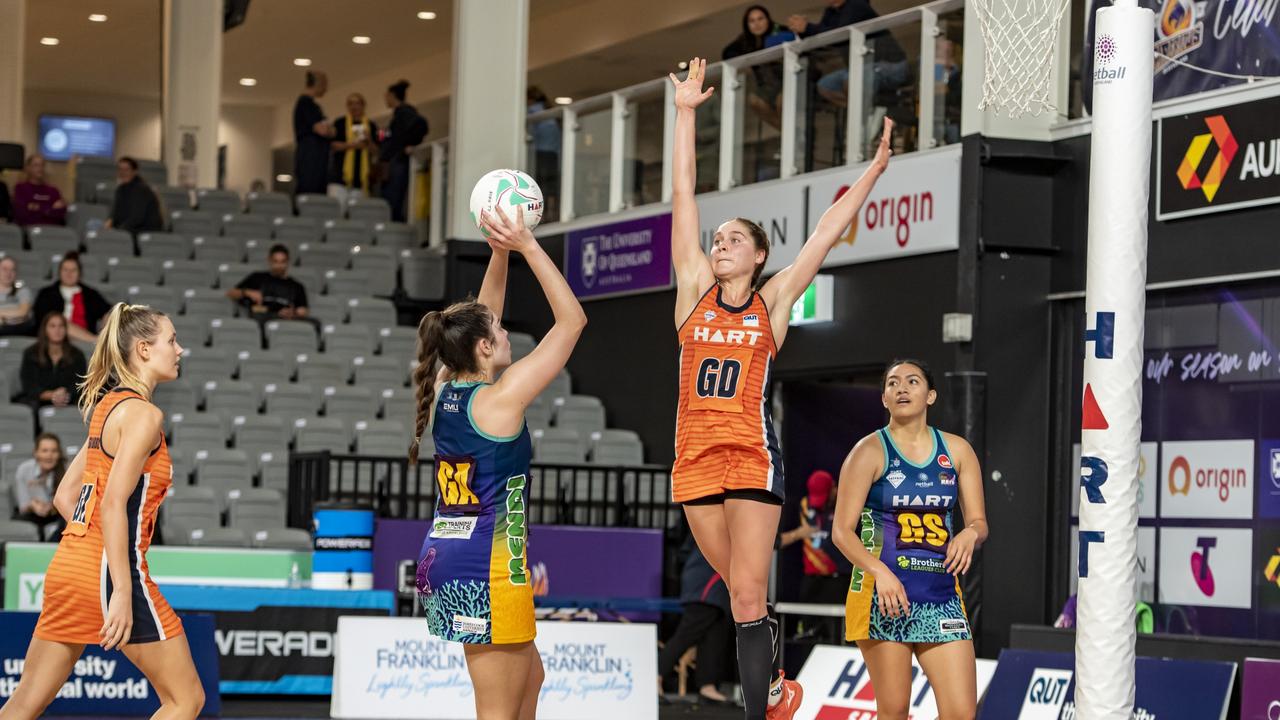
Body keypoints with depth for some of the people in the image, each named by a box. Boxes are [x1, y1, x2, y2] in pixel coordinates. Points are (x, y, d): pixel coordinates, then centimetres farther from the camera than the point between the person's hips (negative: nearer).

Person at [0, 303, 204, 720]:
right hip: (109, 574, -9)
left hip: (69, 564, 9)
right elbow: (113, 505, -20)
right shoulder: (144, 415, -11)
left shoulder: (107, 406, 16)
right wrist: (123, 591, -22)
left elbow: (64, 497, 19)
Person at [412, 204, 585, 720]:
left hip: (442, 557, 9)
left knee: (529, 677, 23)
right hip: (488, 564, -9)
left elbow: (478, 321, 21)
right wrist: (526, 246, -10)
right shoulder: (500, 399, -14)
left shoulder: (444, 391, 5)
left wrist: (500, 252, 14)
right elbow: (572, 319, -11)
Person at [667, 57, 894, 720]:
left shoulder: (773, 302, 6)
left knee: (747, 596, -9)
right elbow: (682, 199, 9)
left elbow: (826, 232, 6)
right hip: (694, 458, 3)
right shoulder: (694, 291, 10)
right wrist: (685, 113, 7)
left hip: (752, 458, -3)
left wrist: (875, 171, 5)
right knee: (742, 589, 14)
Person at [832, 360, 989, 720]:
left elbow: (979, 522, 15)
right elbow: (842, 530, -6)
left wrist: (970, 534, -10)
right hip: (882, 595, -3)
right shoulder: (870, 451, -1)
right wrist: (880, 571, -22)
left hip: (942, 596, 4)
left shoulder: (957, 451, 10)